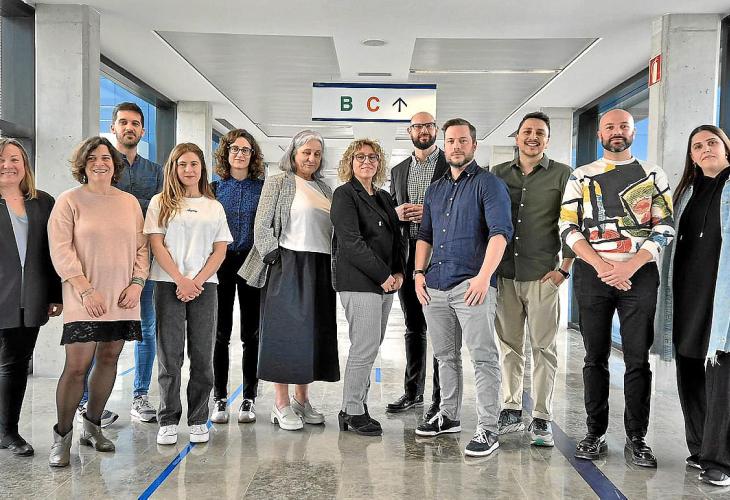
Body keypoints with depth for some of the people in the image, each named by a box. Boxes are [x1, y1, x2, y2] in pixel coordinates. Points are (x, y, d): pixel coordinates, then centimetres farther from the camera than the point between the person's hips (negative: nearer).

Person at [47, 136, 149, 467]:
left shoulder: (130, 202, 12)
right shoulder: (69, 201, -1)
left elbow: (141, 246, 11)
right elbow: (61, 250, -7)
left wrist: (137, 283, -3)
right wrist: (86, 290, -15)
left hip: (122, 298, 4)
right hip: (84, 299, -4)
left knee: (109, 359, 9)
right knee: (77, 365, -7)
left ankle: (92, 426, 25)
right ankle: (62, 437, 9)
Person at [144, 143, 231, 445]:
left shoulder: (214, 207, 13)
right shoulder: (161, 203, 6)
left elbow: (220, 250, 7)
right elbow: (156, 245, -2)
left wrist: (197, 281, -8)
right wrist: (181, 281, -12)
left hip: (204, 285, 2)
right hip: (169, 285, -2)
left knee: (202, 355, 3)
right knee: (170, 355, 0)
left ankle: (198, 420, 13)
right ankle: (168, 421, 11)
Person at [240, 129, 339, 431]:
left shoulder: (324, 188, 17)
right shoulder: (278, 183, 1)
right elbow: (262, 226, -5)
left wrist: (335, 263, 10)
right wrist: (275, 259, -13)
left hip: (320, 267, 6)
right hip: (288, 264, -6)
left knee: (314, 332, 7)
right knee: (286, 330, -4)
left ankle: (302, 399, 18)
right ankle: (281, 404, 4)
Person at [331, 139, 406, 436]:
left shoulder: (384, 198, 19)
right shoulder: (345, 195, -4)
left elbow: (398, 238, 19)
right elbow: (351, 242, -13)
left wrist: (399, 272, 2)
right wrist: (383, 275, -13)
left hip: (387, 282, 8)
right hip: (359, 283, -7)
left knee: (372, 345, 9)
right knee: (365, 347, -8)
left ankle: (356, 404, 19)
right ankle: (353, 412, 4)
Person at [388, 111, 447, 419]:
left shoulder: (451, 166, 1)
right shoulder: (398, 170, 17)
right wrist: (396, 212, -4)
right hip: (407, 255, 5)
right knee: (413, 327, 13)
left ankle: (441, 398, 6)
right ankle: (413, 391, 23)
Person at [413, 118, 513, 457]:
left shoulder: (489, 184, -2)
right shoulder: (435, 190, 18)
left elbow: (500, 232, -13)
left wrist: (484, 276, -23)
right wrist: (419, 272, 8)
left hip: (472, 284, -6)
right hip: (435, 285, 7)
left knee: (483, 358, -6)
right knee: (445, 355, 15)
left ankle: (488, 429, -1)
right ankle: (448, 416, 28)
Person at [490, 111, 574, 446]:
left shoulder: (562, 175, 3)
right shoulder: (497, 174, 12)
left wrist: (565, 268, -4)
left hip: (543, 275, -3)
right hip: (504, 273, 3)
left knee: (544, 347, 1)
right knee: (509, 346, 8)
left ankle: (542, 418, 9)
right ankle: (511, 411, 18)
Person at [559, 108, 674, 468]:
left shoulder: (653, 175, 9)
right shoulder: (581, 177, 9)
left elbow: (664, 228, 1)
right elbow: (569, 229, 1)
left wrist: (630, 266, -13)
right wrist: (601, 265, -13)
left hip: (639, 273, 0)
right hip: (592, 273, 0)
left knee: (638, 359, 1)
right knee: (595, 357, 5)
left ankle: (636, 438, 11)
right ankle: (595, 434, 14)